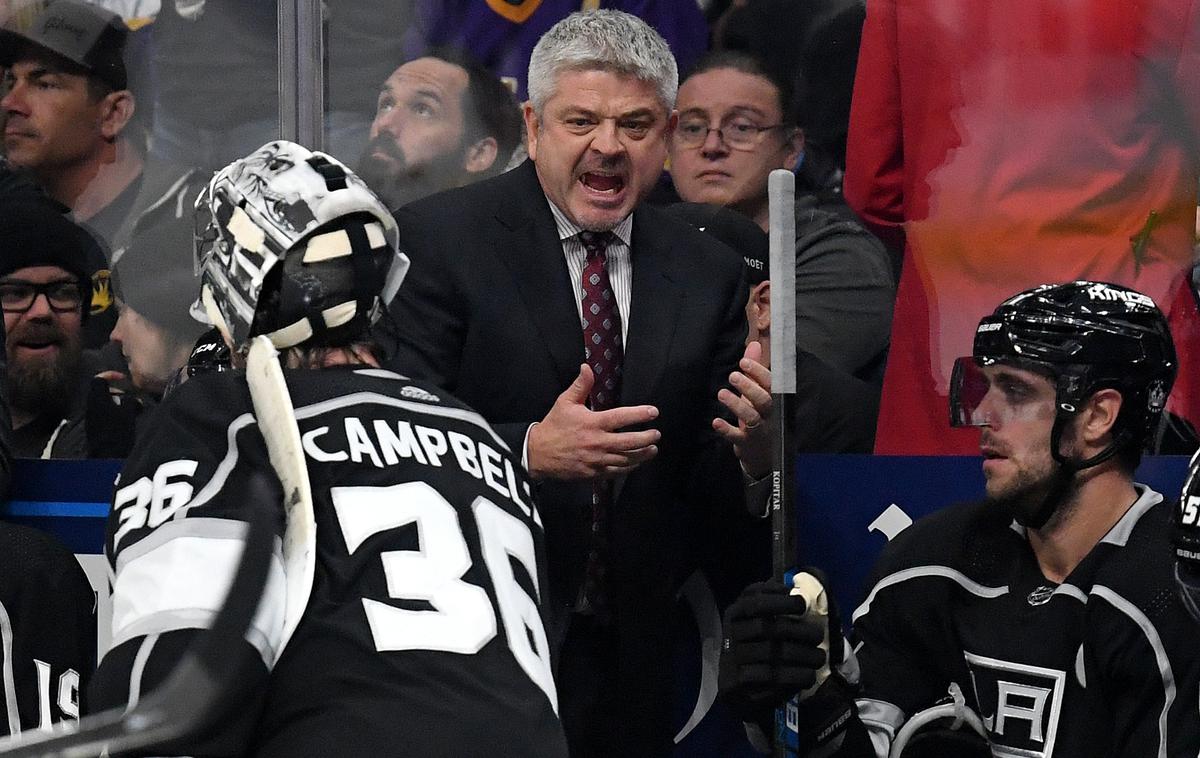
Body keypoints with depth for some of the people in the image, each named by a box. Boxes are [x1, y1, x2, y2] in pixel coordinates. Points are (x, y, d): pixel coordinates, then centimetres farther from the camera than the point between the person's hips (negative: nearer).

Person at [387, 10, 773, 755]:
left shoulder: (708, 273, 7)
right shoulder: (437, 238, -7)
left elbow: (710, 500, 5)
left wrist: (752, 449, -17)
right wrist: (530, 451, -30)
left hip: (630, 664, 4)